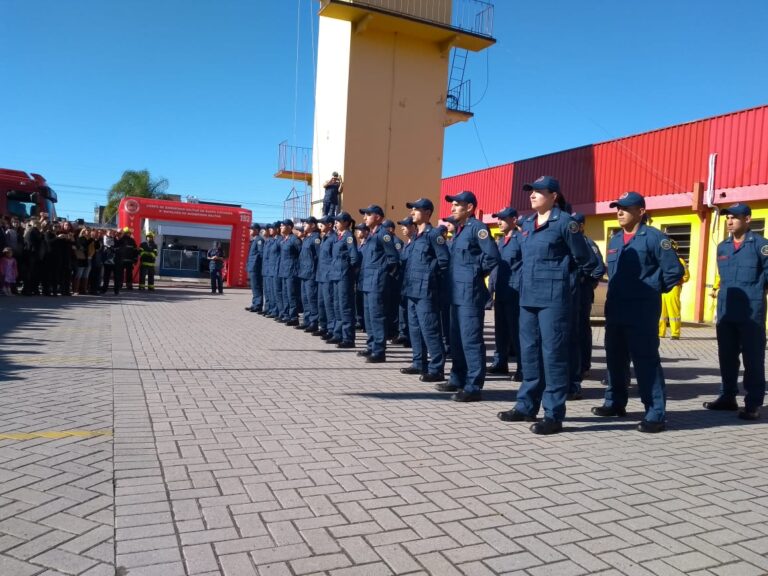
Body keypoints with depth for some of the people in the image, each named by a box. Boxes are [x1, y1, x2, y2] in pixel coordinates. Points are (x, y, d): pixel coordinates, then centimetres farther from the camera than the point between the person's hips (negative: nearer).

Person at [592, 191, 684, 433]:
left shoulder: (654, 237, -8)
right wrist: (616, 291, 14)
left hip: (642, 312, -7)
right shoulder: (614, 240, 13)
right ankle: (615, 403, 27)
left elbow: (674, 271, -9)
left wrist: (652, 290, -4)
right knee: (615, 358, 14)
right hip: (615, 310, 7)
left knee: (646, 361, -6)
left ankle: (656, 414, -1)